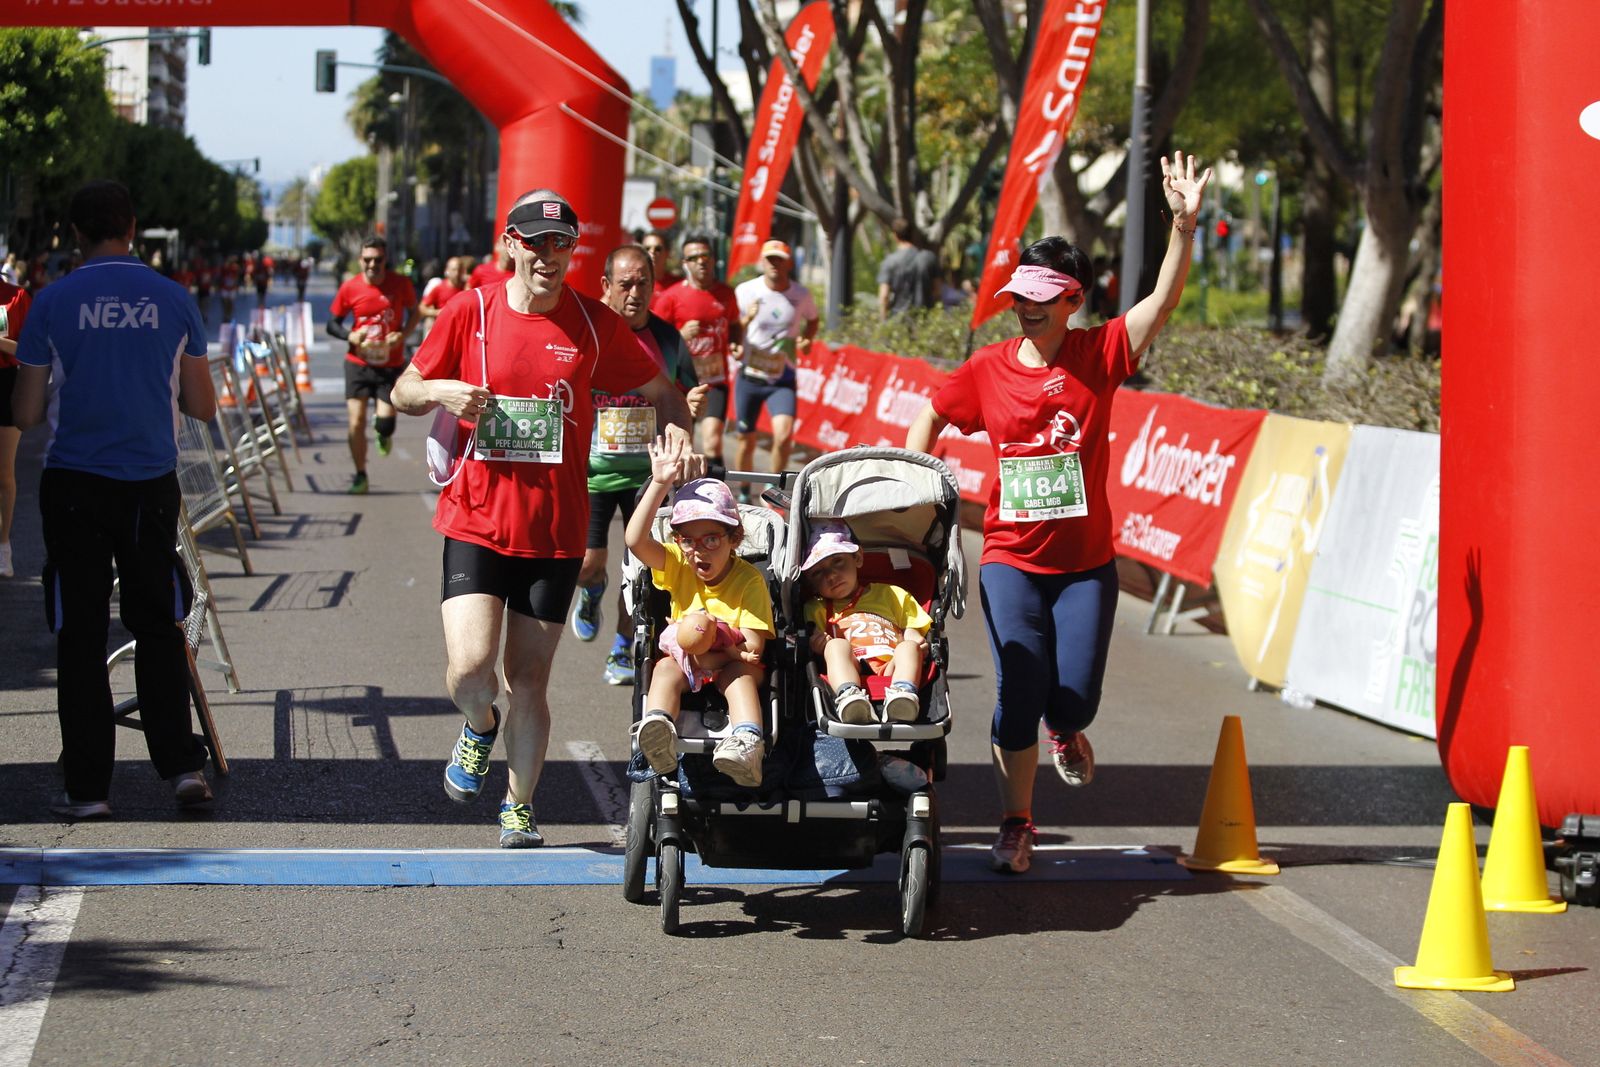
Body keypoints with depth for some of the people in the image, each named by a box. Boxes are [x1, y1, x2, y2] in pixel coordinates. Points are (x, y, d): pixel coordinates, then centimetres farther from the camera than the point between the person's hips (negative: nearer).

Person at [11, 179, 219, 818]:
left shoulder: (53, 303, -4)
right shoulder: (174, 301, 1)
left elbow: (27, 415, -2)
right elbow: (203, 407, 6)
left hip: (73, 485, -1)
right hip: (150, 485, 2)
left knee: (80, 635, 4)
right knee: (157, 628, 12)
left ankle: (88, 787, 4)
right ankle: (181, 765, 3)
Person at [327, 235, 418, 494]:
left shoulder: (401, 284, -6)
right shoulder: (350, 288, -5)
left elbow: (413, 312, 9)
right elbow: (332, 322, 4)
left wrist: (403, 334, -10)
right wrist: (350, 336, -16)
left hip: (391, 364, -1)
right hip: (358, 363, 1)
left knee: (385, 422, -11)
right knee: (356, 422, -4)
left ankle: (384, 433, 29)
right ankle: (360, 475, 14)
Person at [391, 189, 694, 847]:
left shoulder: (594, 324, 1)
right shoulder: (468, 313, -1)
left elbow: (661, 392, 13)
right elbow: (404, 393, 9)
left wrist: (678, 433, -9)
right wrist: (440, 390, -13)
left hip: (555, 532, 1)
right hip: (477, 522, -1)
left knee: (528, 680, 6)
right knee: (470, 668, -15)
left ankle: (519, 806, 26)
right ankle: (480, 726, 22)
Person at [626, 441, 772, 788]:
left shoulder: (748, 579, -9)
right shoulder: (677, 565, 2)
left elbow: (753, 646, -16)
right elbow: (636, 540, -16)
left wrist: (712, 656, -25)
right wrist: (659, 485, -21)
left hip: (732, 663, -3)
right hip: (685, 661, 3)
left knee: (740, 672, -36)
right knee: (665, 668, -29)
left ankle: (747, 742, -61)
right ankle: (657, 725, -60)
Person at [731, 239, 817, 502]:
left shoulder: (802, 295, -2)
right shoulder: (745, 291, -7)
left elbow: (812, 320, 18)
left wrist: (806, 340, -2)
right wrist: (746, 319, -22)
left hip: (783, 379, 0)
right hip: (749, 376, 0)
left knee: (784, 434, -20)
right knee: (746, 439, 8)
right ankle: (744, 494, 29)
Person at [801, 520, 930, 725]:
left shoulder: (890, 595, 31)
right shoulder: (817, 609, 30)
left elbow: (913, 634, 24)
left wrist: (917, 643, 1)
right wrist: (815, 645, -8)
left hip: (890, 670, 1)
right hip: (847, 675, -1)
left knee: (908, 647, -26)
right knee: (836, 645, -28)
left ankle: (903, 694, -56)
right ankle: (848, 695, -57)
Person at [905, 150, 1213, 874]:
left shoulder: (1098, 355, -4)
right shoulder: (988, 369, 0)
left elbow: (1164, 299, -14)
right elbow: (929, 421, 14)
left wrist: (1184, 225, -27)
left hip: (1085, 562, 0)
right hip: (1011, 560, 0)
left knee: (1074, 698, -5)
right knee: (1018, 696, -5)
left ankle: (1064, 733, 34)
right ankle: (1016, 824, 12)